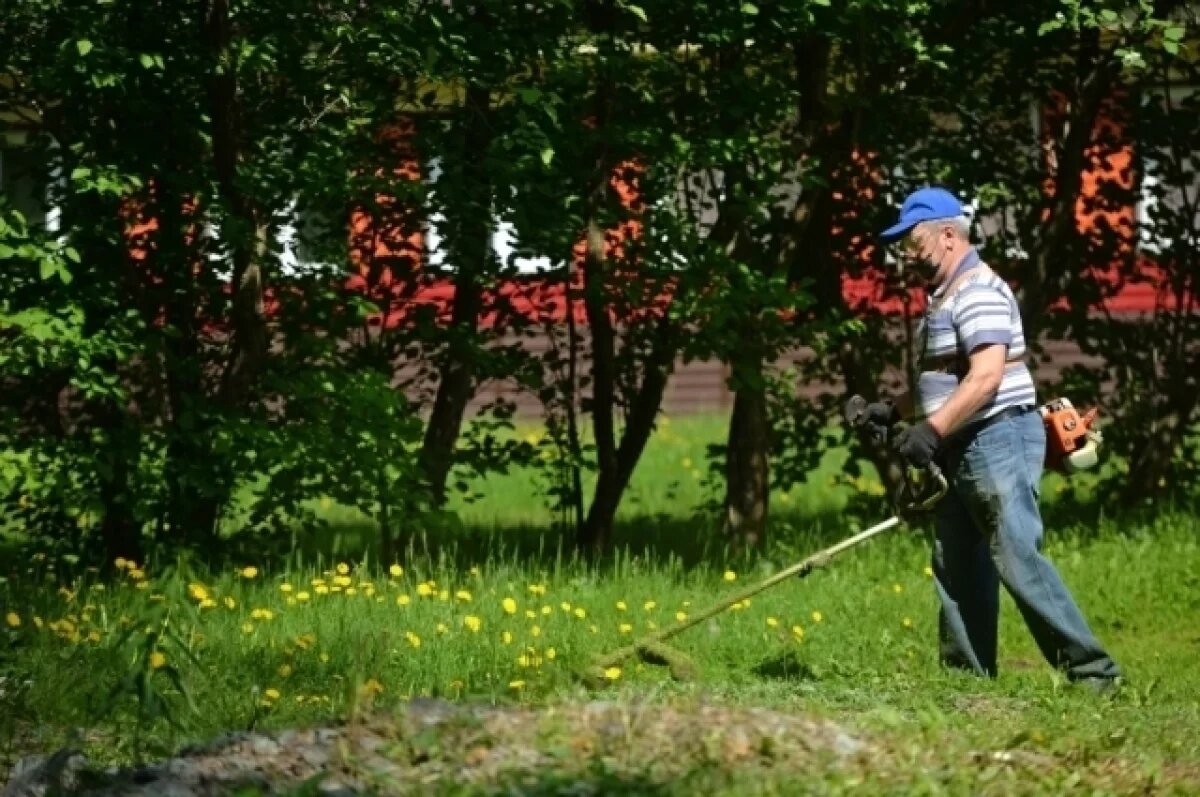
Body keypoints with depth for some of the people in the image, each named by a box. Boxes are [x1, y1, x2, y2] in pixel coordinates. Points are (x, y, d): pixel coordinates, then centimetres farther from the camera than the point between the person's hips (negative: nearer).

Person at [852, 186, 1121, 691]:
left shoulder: (978, 293, -14)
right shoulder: (943, 298, 19)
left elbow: (986, 377, -25)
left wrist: (932, 430, -28)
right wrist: (894, 410, 13)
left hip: (998, 441, -11)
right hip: (960, 451, 11)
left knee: (1019, 561, -14)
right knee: (956, 568, 9)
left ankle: (1091, 670, -13)